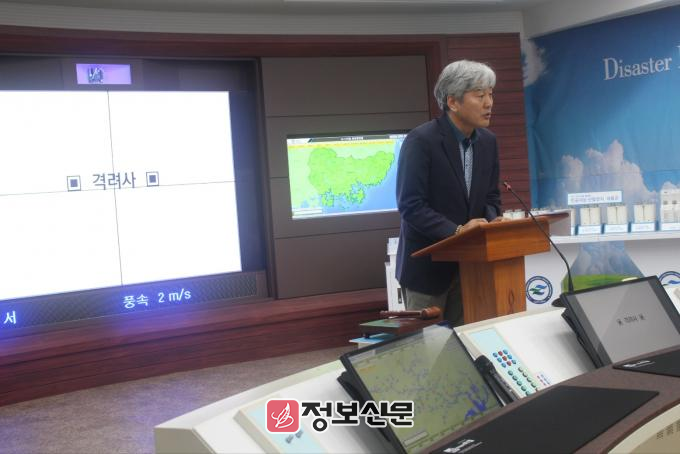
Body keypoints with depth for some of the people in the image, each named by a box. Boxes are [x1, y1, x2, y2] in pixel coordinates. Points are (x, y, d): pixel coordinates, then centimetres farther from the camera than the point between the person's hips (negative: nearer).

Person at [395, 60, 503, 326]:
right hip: (428, 262, -6)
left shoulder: (487, 141, 5)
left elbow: (491, 197, 12)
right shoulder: (421, 140, -16)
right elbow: (410, 205, -19)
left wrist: (491, 223, -9)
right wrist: (456, 231, -27)